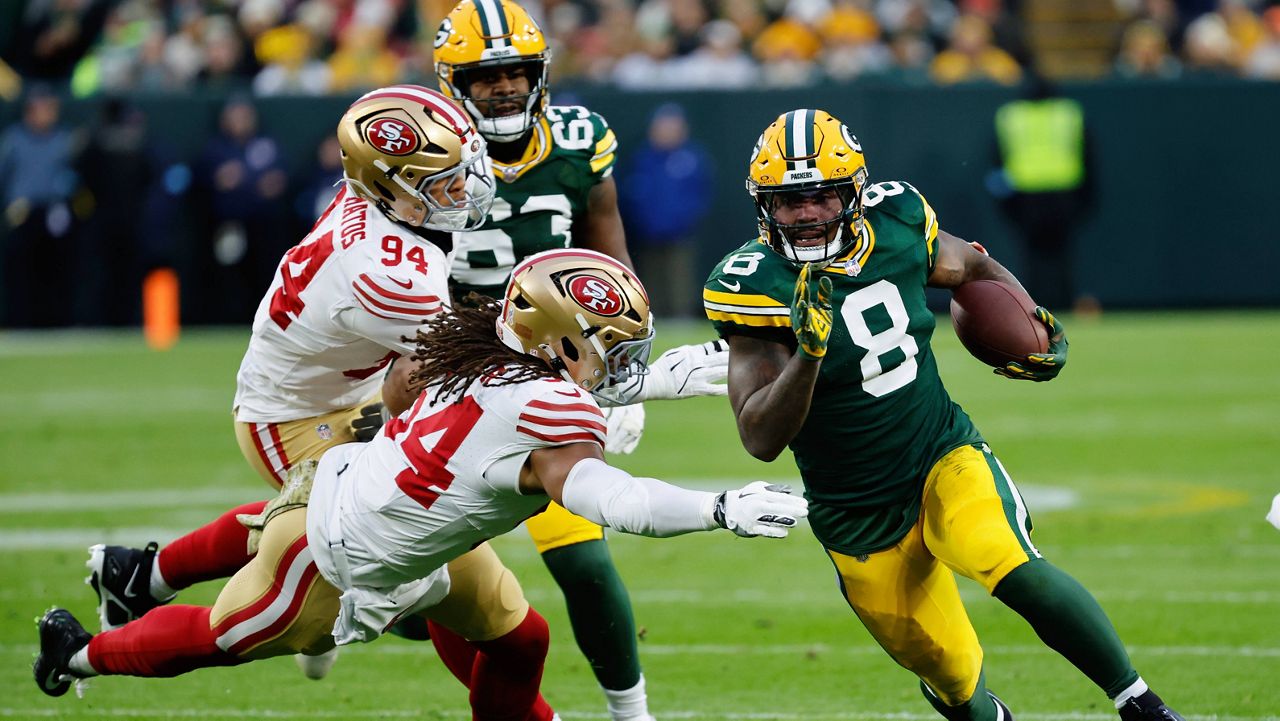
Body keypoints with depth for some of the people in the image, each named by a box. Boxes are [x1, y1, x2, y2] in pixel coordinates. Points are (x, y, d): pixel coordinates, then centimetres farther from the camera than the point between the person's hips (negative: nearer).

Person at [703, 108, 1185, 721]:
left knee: (1015, 571, -29)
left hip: (946, 456, 1)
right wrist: (807, 352, -39)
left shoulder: (897, 223, -7)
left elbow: (975, 270, 17)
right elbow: (761, 439, -23)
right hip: (862, 520, -1)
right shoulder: (758, 285, -18)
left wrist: (1037, 327, -1)